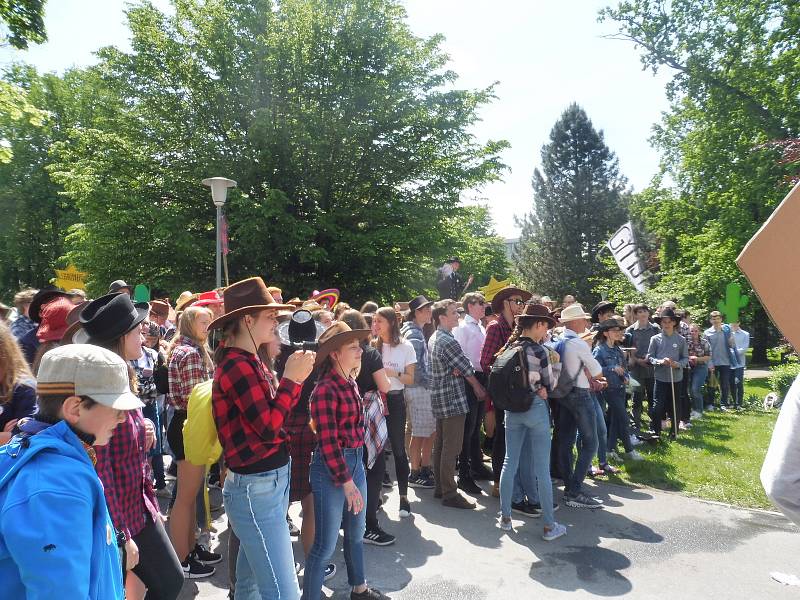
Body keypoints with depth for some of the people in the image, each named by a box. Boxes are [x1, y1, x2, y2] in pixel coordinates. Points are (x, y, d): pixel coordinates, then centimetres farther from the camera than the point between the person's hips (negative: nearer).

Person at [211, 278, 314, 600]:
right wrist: (292, 378, -16)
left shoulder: (251, 363, 11)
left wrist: (294, 375, 3)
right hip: (256, 489, -10)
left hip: (269, 482, 10)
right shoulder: (236, 365, -19)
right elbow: (268, 428, -22)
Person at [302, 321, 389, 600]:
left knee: (356, 533, 24)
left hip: (356, 461, 9)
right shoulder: (325, 389, -21)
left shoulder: (350, 382, 4)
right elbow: (328, 442, -22)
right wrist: (346, 482, -19)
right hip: (331, 468, -9)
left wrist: (357, 467, 13)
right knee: (326, 544, 1)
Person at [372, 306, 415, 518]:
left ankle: (403, 496, 13)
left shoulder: (405, 347, -1)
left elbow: (410, 379, 0)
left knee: (398, 448, 2)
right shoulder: (371, 346, 1)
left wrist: (393, 373, -15)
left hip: (394, 399, -2)